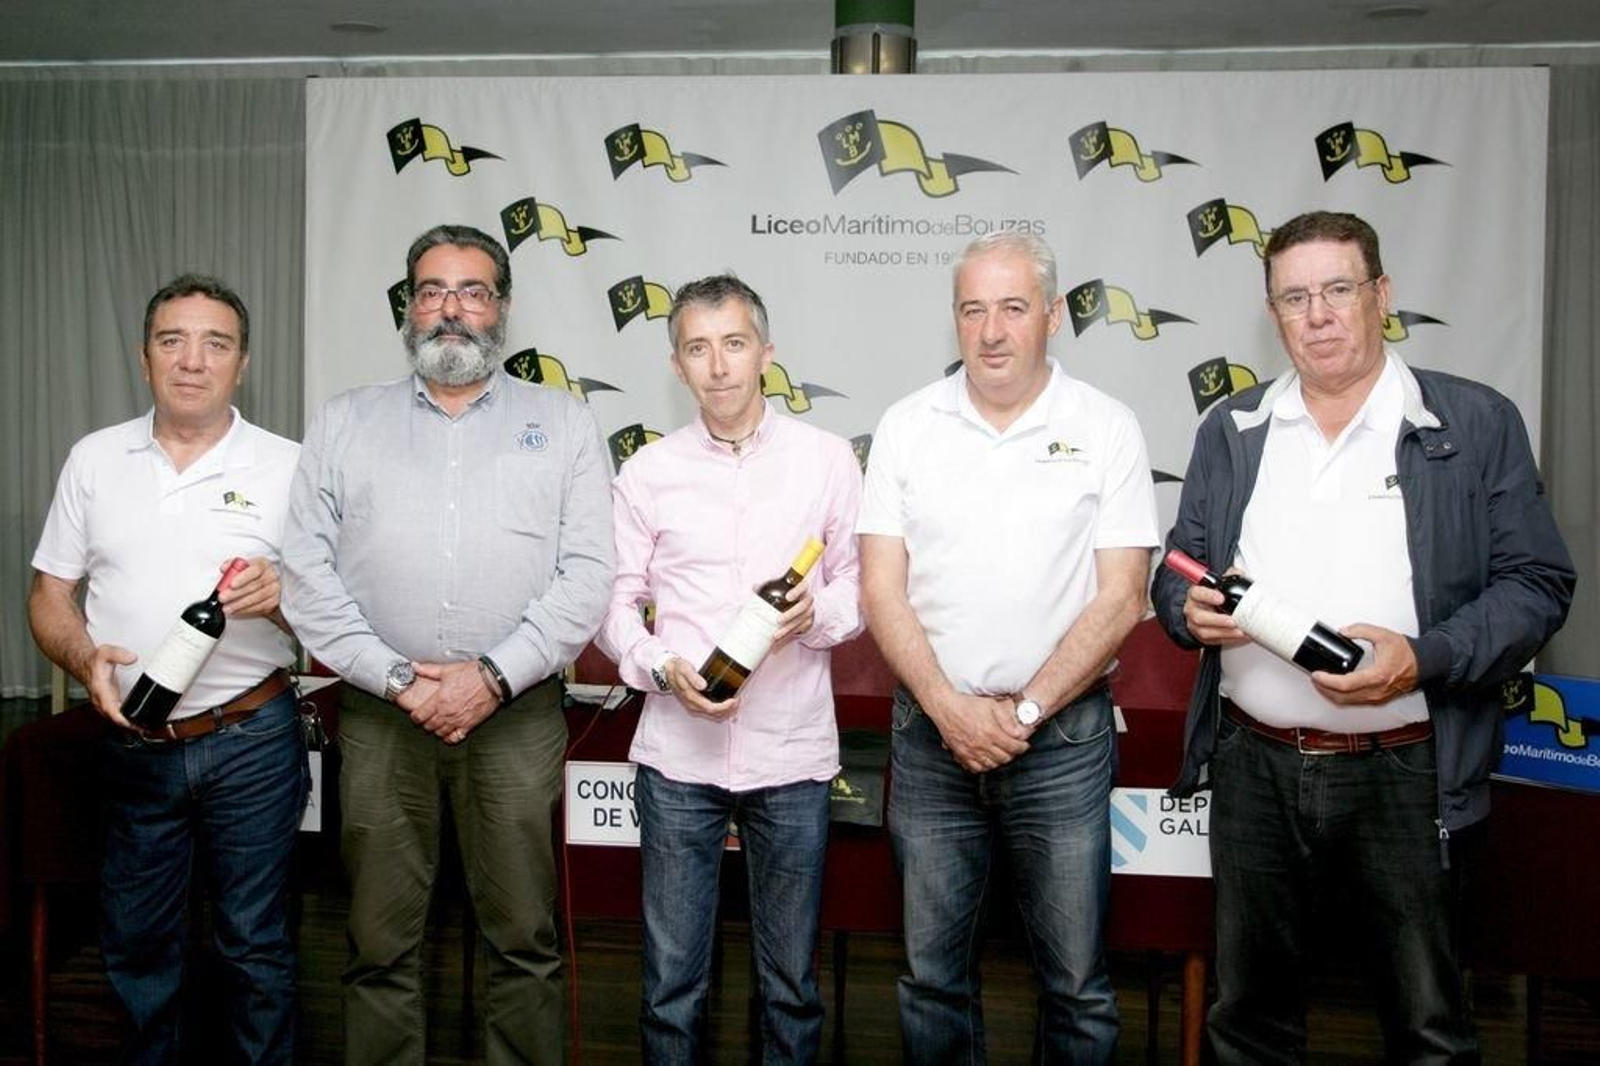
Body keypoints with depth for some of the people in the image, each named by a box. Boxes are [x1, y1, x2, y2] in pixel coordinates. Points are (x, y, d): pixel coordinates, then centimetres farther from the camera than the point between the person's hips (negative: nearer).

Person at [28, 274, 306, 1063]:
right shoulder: (95, 459, 6)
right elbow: (50, 596, 9)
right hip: (135, 745, 3)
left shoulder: (286, 467, -1)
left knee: (254, 940, 8)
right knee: (135, 940, 16)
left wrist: (282, 596, -21)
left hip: (251, 740, -2)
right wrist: (84, 658, -11)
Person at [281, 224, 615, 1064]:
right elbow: (307, 574, 2)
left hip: (516, 714, -1)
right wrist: (400, 681, -8)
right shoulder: (343, 423, 10)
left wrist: (493, 677, -11)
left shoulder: (562, 422, 7)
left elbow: (588, 573, -2)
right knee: (380, 946, 9)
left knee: (525, 940, 6)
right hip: (380, 713, 1)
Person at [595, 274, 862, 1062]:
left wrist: (819, 612, -15)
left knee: (791, 980, 13)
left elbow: (863, 584, 6)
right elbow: (615, 602, 5)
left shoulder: (827, 459, 1)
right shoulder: (648, 472, 3)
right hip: (678, 755, 1)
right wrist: (663, 668, -13)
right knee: (672, 979, 10)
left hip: (792, 755, 0)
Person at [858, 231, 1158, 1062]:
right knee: (933, 976, 13)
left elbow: (1120, 599, -5)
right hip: (931, 734, 2)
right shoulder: (907, 426, 3)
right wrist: (952, 709, -11)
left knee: (1076, 984, 9)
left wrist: (1023, 711, -11)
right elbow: (881, 592, 0)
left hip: (1063, 737, -1)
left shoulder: (1106, 429, -1)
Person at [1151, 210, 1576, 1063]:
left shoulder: (1477, 423, 0)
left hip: (1407, 773, -2)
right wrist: (1191, 610, -10)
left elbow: (1537, 582, -2)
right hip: (1254, 766, 3)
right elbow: (1177, 571, 14)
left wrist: (1424, 658, -18)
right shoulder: (1231, 431, 9)